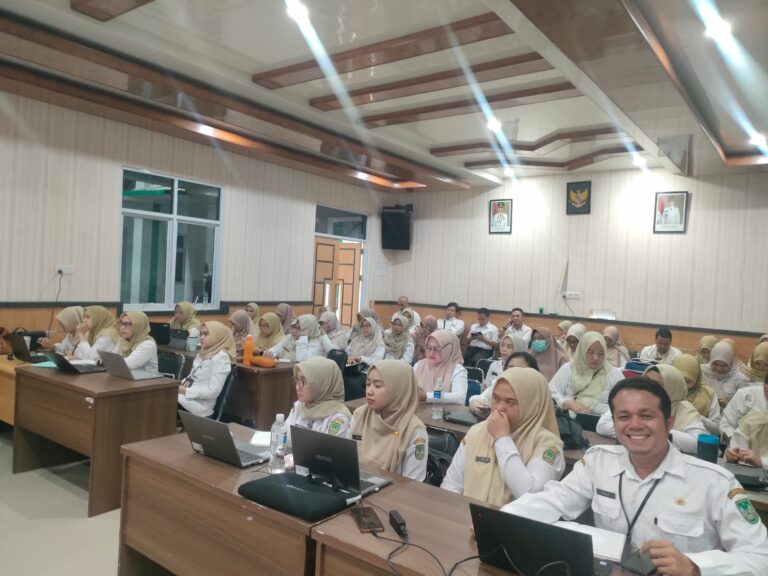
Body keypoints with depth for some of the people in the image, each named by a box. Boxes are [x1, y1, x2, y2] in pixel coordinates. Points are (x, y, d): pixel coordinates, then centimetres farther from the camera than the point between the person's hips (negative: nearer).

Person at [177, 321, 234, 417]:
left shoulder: (221, 357, -11)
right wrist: (179, 385, 0)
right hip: (188, 396, 8)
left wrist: (184, 391, -18)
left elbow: (212, 392, -17)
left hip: (201, 404, -8)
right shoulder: (202, 353, 16)